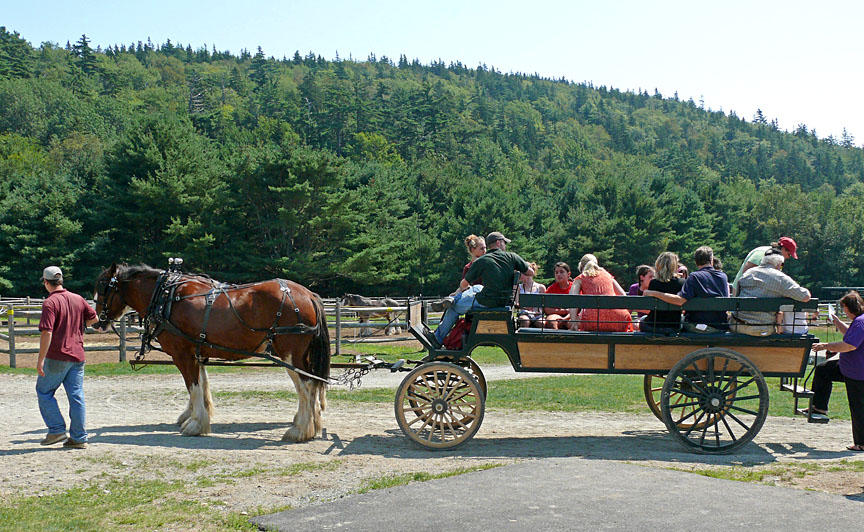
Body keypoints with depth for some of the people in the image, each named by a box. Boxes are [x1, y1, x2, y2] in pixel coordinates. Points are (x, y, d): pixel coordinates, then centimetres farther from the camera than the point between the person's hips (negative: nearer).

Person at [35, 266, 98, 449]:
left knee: (44, 392, 12)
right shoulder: (78, 299, 7)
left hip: (56, 357, -6)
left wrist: (40, 359, -17)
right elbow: (94, 318, 16)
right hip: (77, 356, 6)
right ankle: (79, 438, 10)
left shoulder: (50, 303, -13)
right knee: (76, 396, 8)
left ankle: (57, 429, 7)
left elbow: (47, 333, -20)